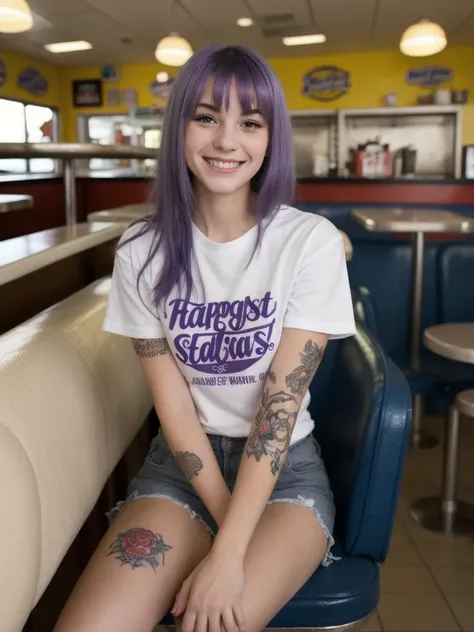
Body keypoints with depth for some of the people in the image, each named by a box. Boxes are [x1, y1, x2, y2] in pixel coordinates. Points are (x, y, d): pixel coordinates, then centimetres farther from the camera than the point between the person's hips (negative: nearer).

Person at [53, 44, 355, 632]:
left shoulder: (311, 241, -11)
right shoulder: (142, 249, -5)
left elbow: (280, 405, -16)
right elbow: (172, 401, -6)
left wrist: (230, 554, -21)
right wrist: (225, 519, -14)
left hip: (285, 466, -1)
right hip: (182, 462, 2)